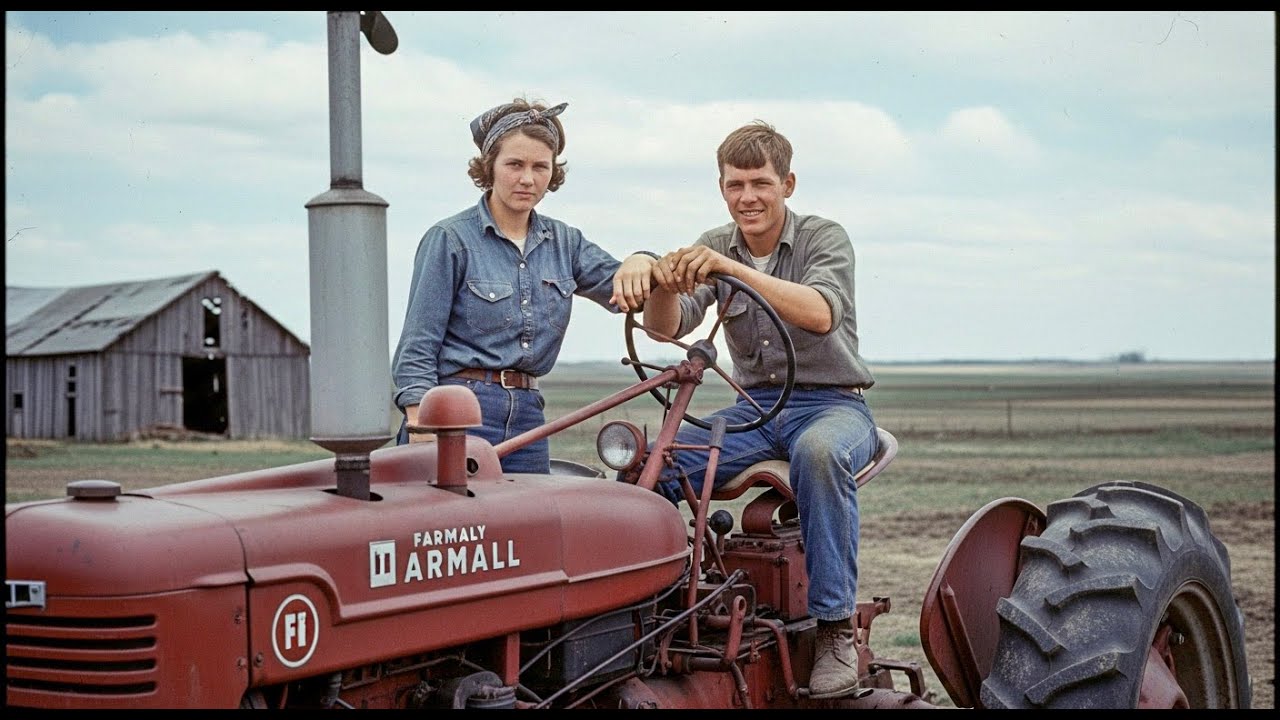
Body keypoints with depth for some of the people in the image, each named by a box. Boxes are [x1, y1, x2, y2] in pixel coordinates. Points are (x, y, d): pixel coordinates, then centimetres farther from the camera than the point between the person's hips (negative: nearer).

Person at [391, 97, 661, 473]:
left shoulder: (563, 242, 14)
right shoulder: (450, 239, -2)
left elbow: (623, 291, 3)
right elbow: (417, 350, -5)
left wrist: (640, 263, -20)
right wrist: (422, 435, -14)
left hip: (527, 419, 6)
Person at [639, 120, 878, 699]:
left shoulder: (825, 239, -7)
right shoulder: (715, 247, 5)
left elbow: (821, 314, -28)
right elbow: (667, 326, -9)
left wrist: (731, 267, -38)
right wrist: (666, 285, -33)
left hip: (832, 404, -4)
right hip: (753, 409, 4)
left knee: (818, 451, -40)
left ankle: (835, 627, -31)